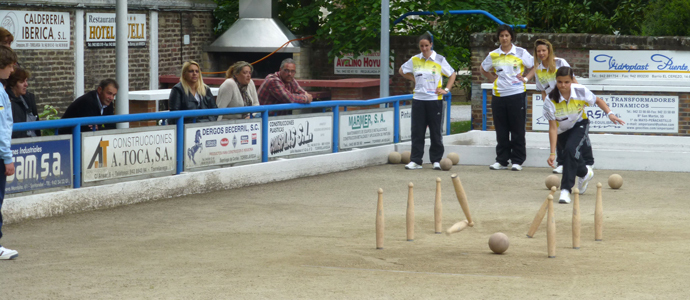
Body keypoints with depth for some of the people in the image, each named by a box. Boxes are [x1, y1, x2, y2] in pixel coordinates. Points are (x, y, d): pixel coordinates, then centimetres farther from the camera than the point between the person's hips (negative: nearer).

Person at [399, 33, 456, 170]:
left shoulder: (439, 60, 0)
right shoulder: (414, 60, 6)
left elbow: (452, 74, 9)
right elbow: (402, 71, 21)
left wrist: (446, 89, -2)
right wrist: (413, 79, 9)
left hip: (434, 99, -2)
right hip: (418, 99, 2)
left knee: (435, 131, 2)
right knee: (417, 131, 2)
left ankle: (436, 160, 10)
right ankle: (415, 161, 6)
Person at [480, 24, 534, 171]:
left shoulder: (521, 53, 1)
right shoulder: (493, 55, 8)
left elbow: (535, 66, 8)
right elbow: (483, 69, 24)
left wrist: (525, 78, -4)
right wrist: (494, 78, 9)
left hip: (517, 94, -3)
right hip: (498, 96, 3)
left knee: (517, 130, -1)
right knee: (501, 131, 6)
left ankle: (517, 161, 5)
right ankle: (501, 160, 13)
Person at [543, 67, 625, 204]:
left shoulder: (580, 91, -25)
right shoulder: (550, 100, -28)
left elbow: (597, 101, -3)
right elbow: (553, 128, -26)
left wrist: (610, 114, -18)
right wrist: (552, 153, -29)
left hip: (579, 124, -2)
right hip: (562, 130, 2)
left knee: (571, 150, -27)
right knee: (573, 156, 11)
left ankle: (566, 190, -25)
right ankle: (585, 173, 49)